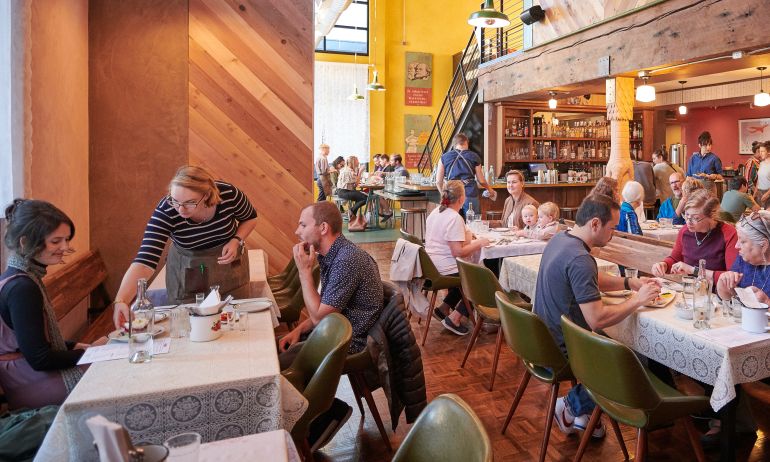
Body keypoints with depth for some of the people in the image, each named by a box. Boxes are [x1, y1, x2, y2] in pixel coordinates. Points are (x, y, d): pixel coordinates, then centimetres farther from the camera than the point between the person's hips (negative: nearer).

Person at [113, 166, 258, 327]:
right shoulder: (165, 212, -30)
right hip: (186, 270, -1)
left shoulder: (228, 194, -27)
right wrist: (121, 301, -50)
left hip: (228, 261, 1)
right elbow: (145, 261, -37)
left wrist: (236, 241, -22)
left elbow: (250, 217, -4)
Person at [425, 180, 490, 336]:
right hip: (445, 270, -9)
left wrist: (467, 238, 18)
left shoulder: (435, 212, 7)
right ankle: (454, 318, 4)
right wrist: (479, 243, -13)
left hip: (432, 267, 9)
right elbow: (458, 252, -25)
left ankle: (444, 308, 25)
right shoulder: (455, 218, -20)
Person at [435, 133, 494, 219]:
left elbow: (438, 182, 6)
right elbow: (481, 181, 8)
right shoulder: (473, 157, 5)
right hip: (470, 196, -1)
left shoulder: (444, 157, 7)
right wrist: (489, 189, 28)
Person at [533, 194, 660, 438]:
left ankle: (579, 410, 24)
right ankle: (573, 407, 13)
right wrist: (637, 300, -16)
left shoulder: (559, 239, 3)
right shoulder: (580, 259, -28)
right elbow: (597, 320, -30)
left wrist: (630, 282, 7)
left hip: (544, 339, 9)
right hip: (561, 352, -9)